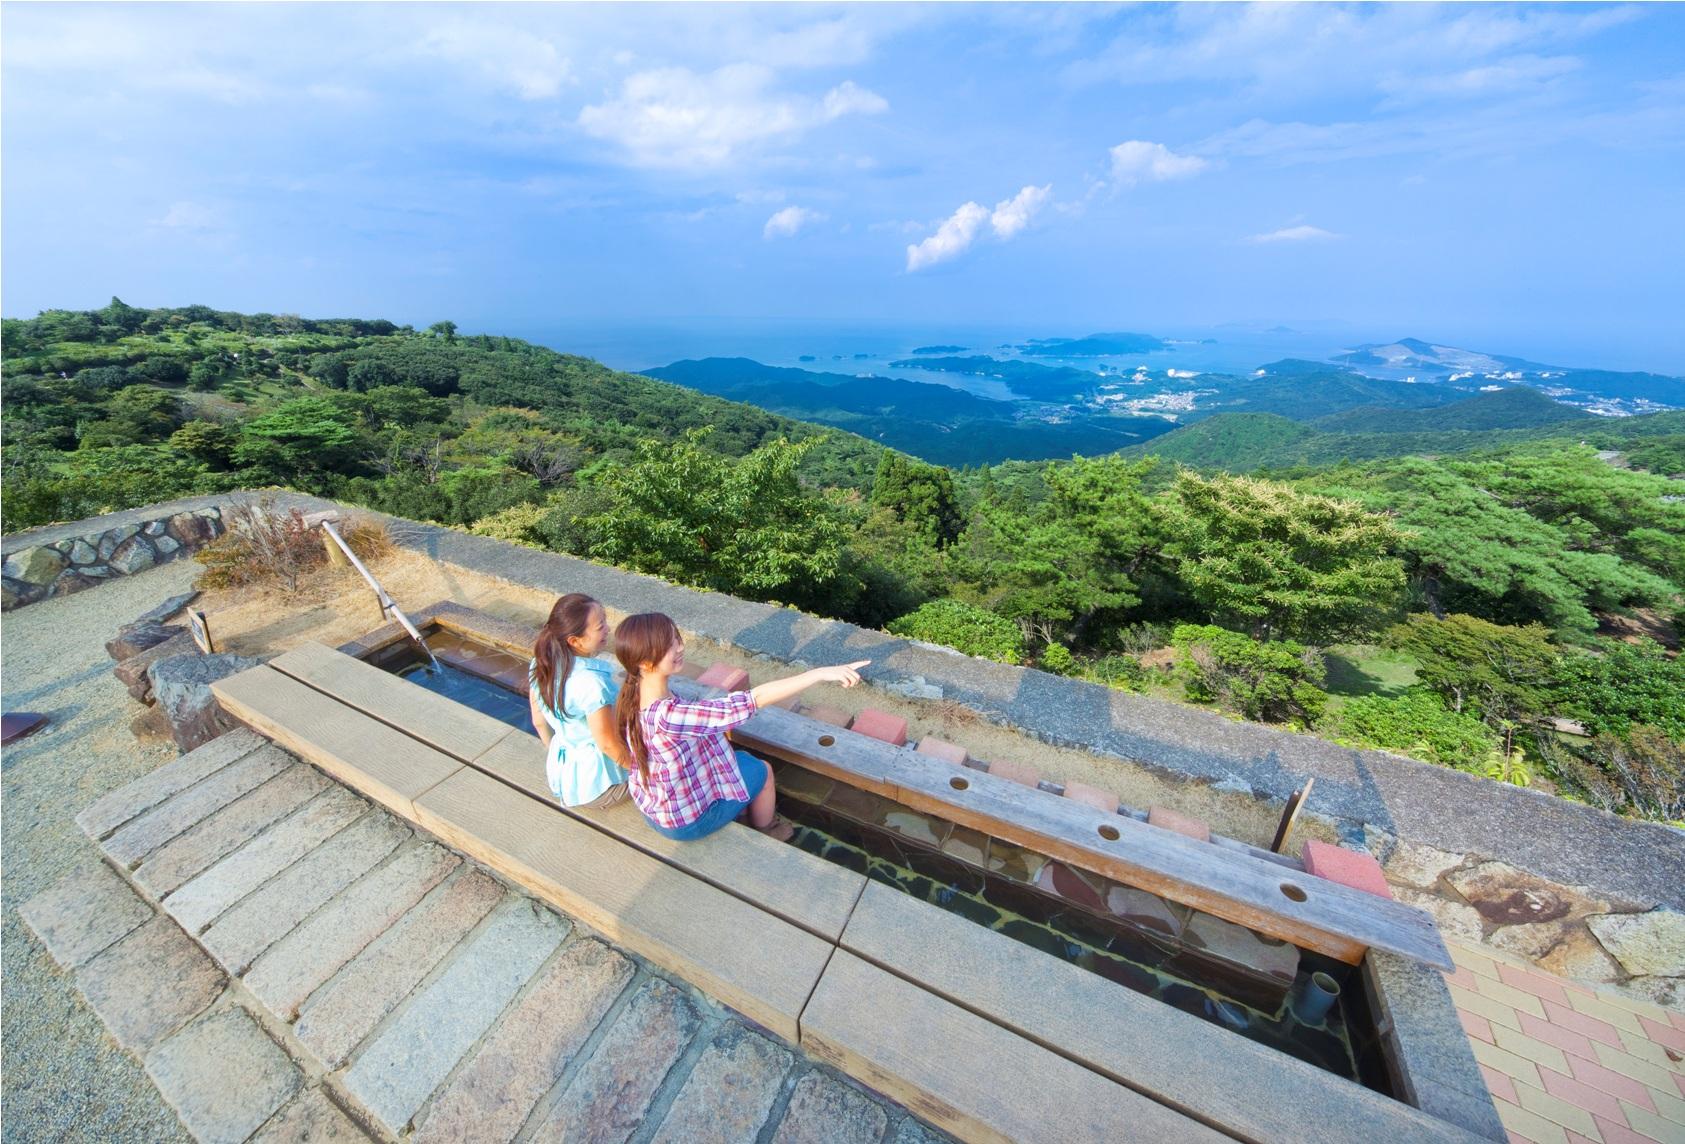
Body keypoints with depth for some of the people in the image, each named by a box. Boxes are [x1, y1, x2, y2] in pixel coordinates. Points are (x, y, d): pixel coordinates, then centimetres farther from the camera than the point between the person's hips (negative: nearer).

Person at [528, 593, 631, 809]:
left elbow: (539, 722, 3)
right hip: (597, 787, -7)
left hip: (559, 776, 7)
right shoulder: (592, 683, -34)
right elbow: (608, 744, -24)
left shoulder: (540, 665, -11)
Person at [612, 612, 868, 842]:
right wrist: (820, 673, -43)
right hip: (685, 821, -6)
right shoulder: (669, 715, -41)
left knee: (739, 757, 23)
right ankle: (766, 832, 40)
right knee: (761, 771, 13)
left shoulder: (631, 696, -16)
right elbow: (757, 698, -44)